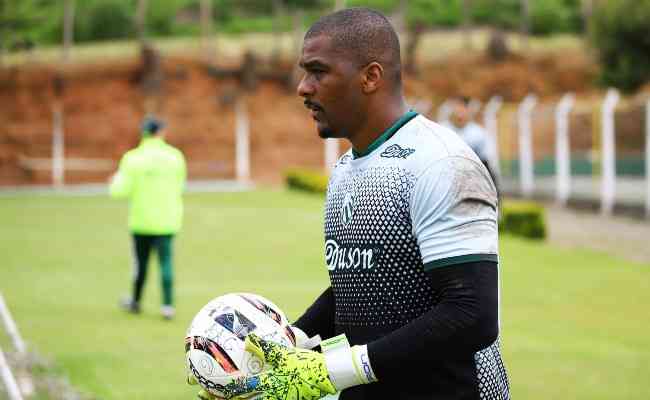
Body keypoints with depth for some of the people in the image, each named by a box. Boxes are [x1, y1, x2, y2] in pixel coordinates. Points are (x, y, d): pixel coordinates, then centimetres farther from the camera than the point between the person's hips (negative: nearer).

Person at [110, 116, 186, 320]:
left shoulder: (133, 158, -9)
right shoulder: (175, 156, -1)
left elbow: (120, 191, -10)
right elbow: (179, 187, 9)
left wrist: (117, 180, 12)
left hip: (142, 219, -1)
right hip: (167, 220, 1)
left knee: (141, 261, 14)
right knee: (166, 261, 2)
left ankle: (135, 301, 28)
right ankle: (168, 305, -9)